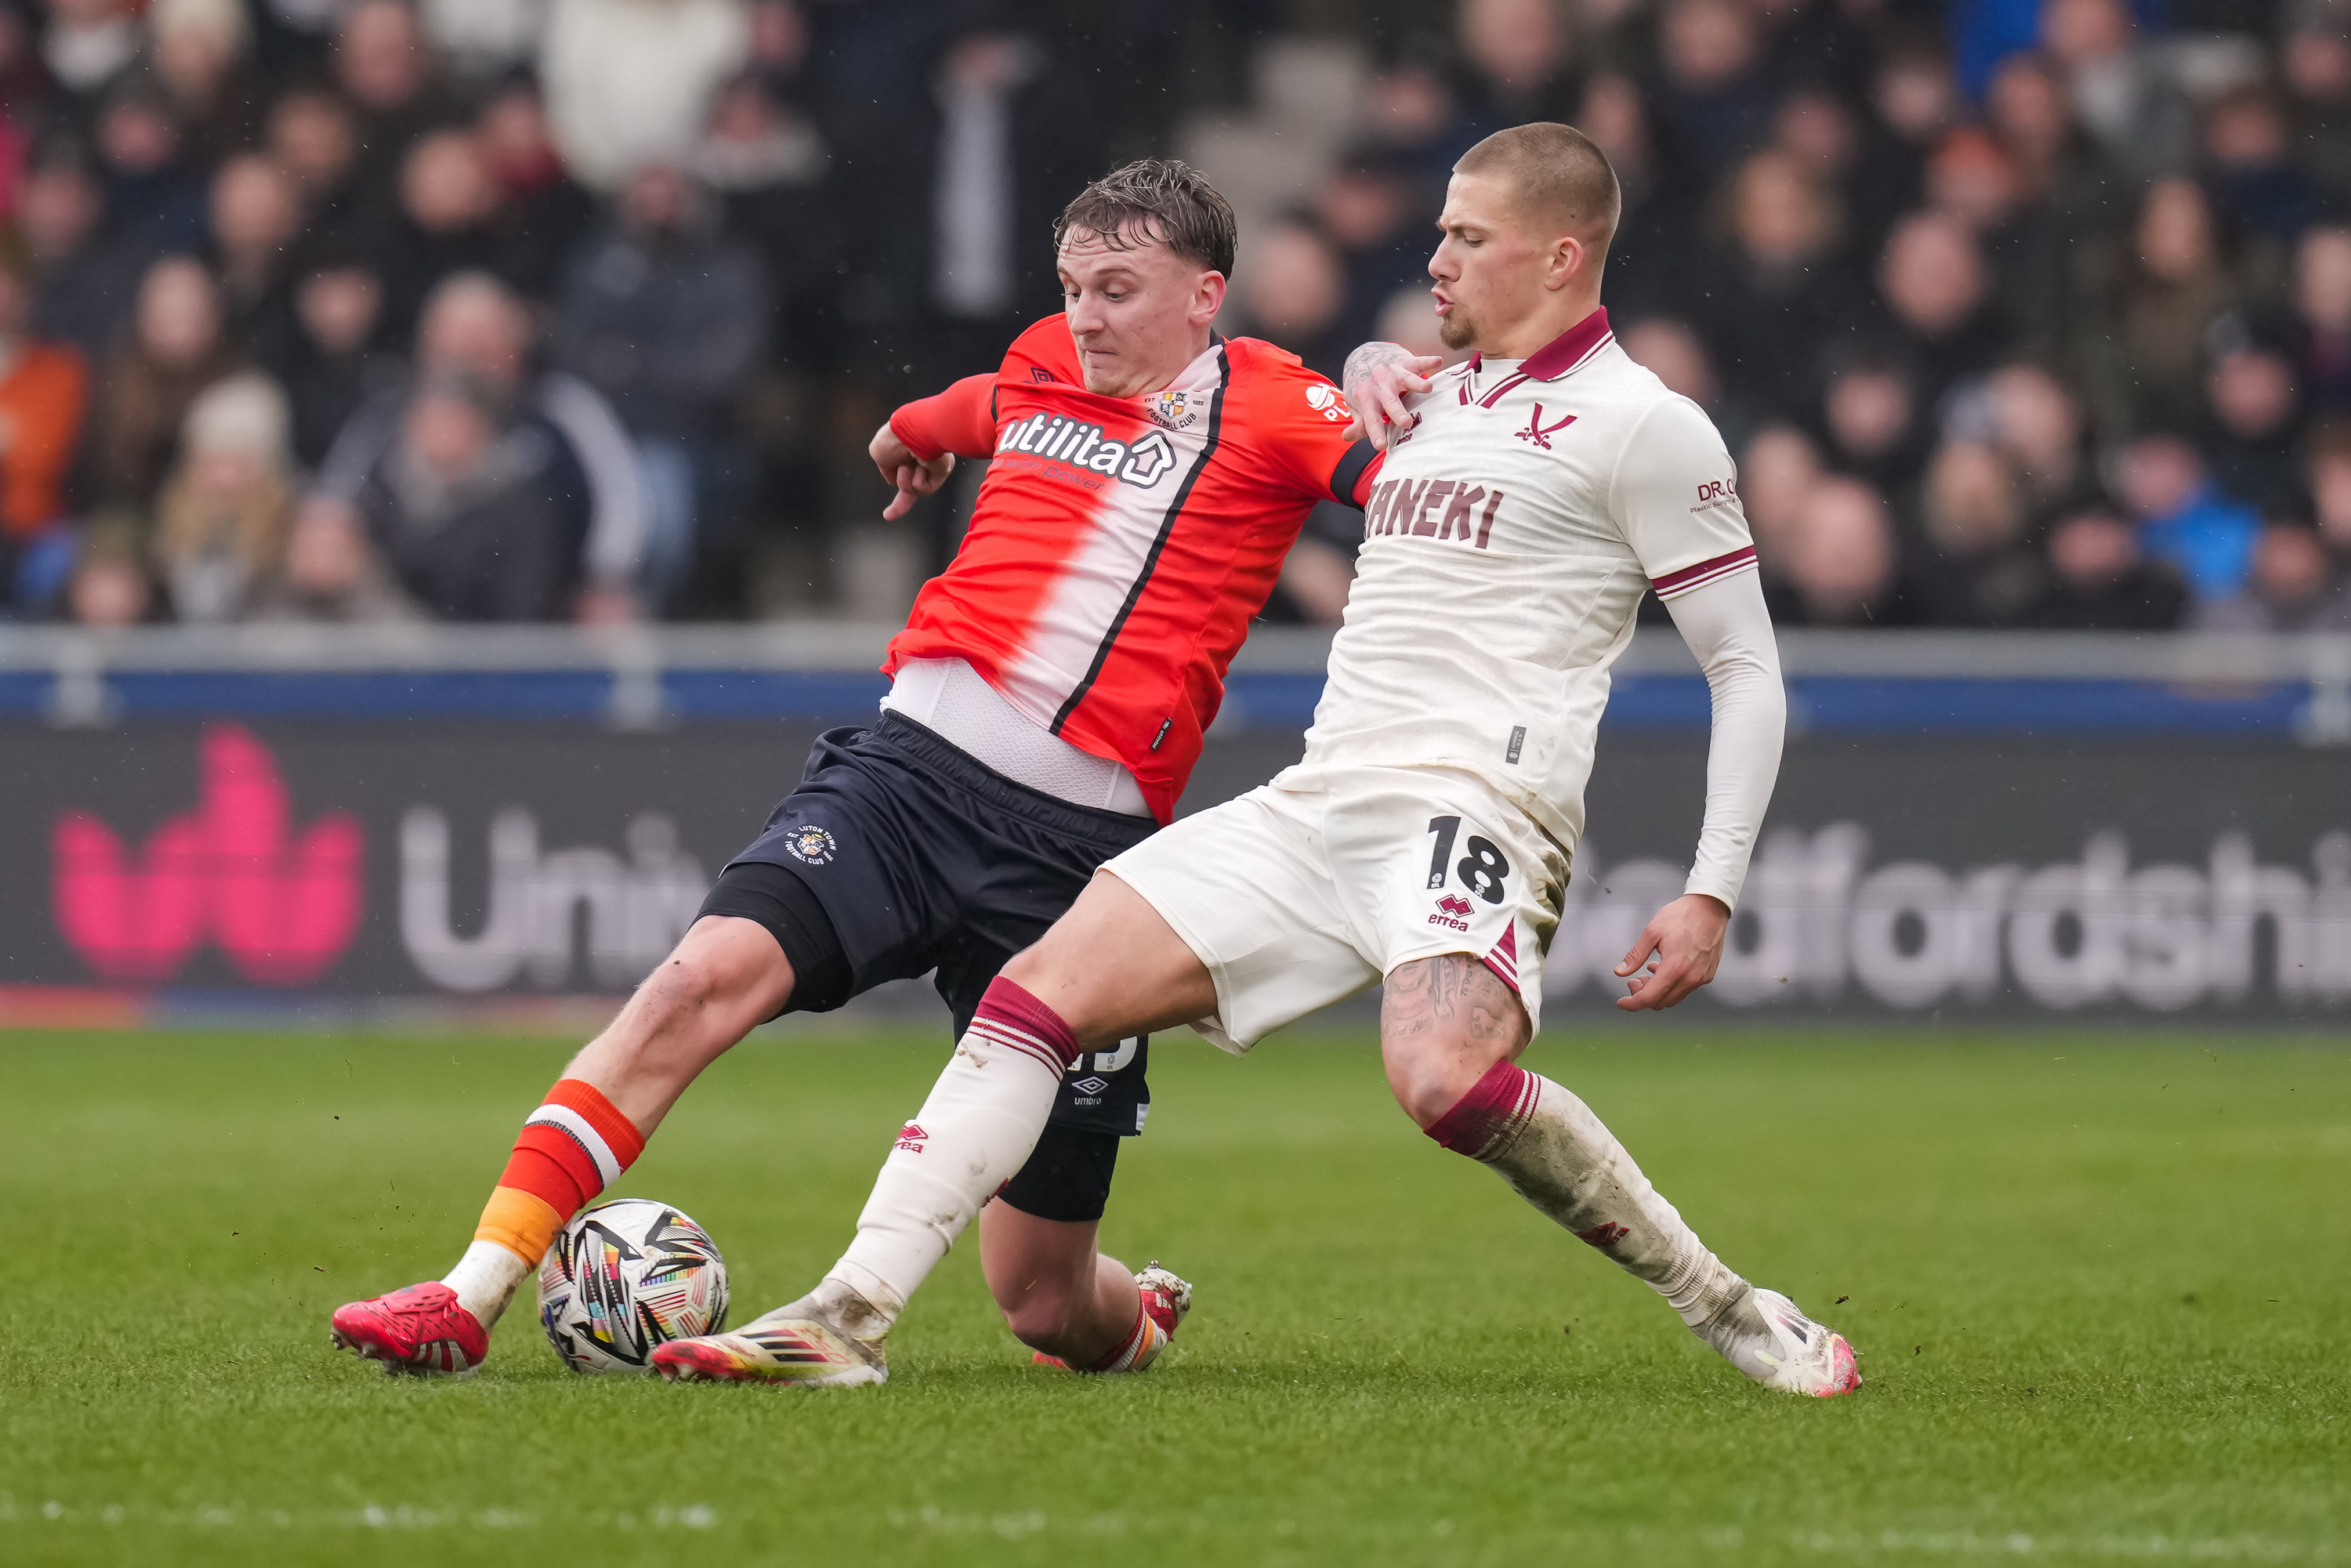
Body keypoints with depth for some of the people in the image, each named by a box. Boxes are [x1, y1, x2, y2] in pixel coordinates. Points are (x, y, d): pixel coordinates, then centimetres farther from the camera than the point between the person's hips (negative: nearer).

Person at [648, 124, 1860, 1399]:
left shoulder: (1640, 425, 0)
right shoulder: (1437, 396, 22)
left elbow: (1748, 668, -1)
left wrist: (1712, 893, -9)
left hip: (1475, 804, -7)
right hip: (1315, 806, 8)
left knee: (1443, 1080, -35)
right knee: (1041, 993, -6)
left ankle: (1724, 1306, -17)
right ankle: (851, 1317, -8)